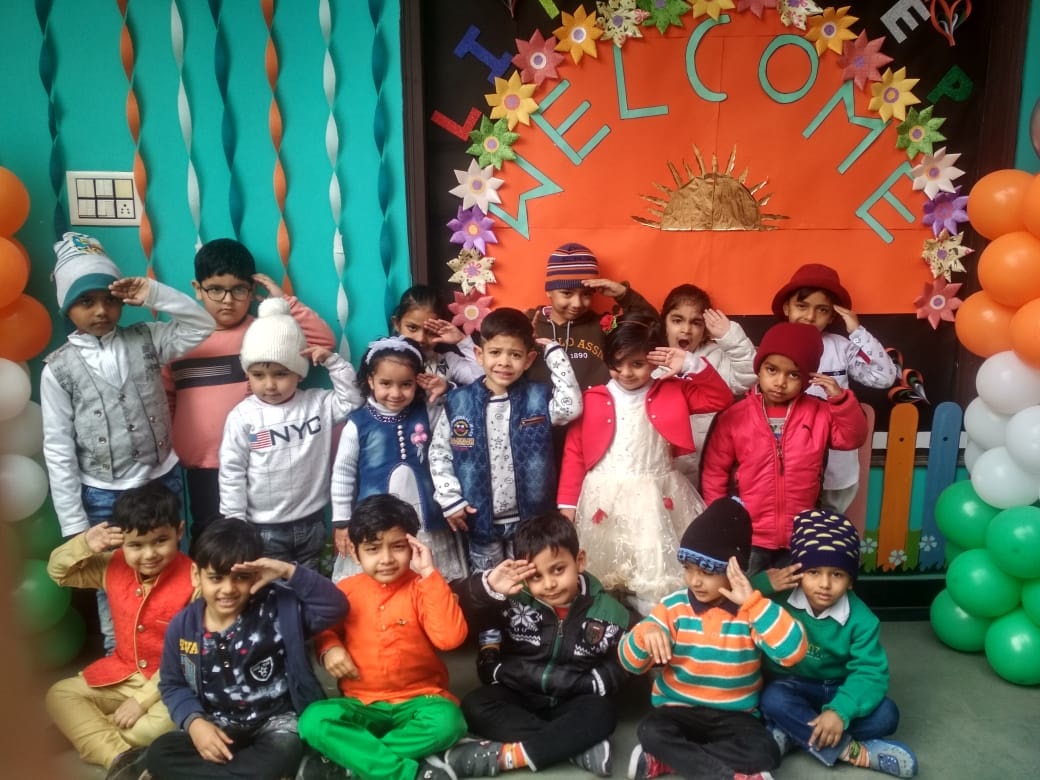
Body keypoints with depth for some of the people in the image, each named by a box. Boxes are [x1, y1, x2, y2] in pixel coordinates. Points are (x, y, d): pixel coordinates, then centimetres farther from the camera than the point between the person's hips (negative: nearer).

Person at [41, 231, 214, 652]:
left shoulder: (146, 339, -2)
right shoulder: (59, 369, -8)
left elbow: (202, 325, -4)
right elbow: (58, 450, -7)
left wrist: (154, 294, -16)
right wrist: (74, 523, -9)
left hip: (162, 480, 2)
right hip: (103, 496, -2)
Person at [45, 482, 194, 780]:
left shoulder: (195, 580, -25)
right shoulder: (113, 565, -6)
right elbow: (58, 572, 9)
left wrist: (143, 699, -20)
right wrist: (84, 545, -13)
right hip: (121, 675, 7)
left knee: (166, 724, -32)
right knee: (59, 695, -4)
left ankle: (89, 729, -7)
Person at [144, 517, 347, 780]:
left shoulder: (278, 608, -13)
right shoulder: (182, 626, -3)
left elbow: (334, 608, -23)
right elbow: (172, 685, 8)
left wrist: (290, 572, -31)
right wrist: (194, 722, -11)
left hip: (275, 721, -3)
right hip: (216, 727, 4)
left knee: (280, 757, -33)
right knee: (158, 754, -20)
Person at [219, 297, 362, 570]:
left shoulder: (318, 403, -3)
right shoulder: (242, 417, -10)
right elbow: (231, 473, -7)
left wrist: (332, 361, -14)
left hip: (312, 522, 3)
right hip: (265, 529, -2)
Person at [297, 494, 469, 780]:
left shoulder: (423, 587, -6)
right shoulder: (346, 590, 2)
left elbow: (450, 637, -21)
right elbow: (326, 629, 18)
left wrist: (430, 575, -22)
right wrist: (329, 648, -6)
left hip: (417, 701, -2)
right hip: (362, 705, 2)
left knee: (447, 722, -33)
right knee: (312, 721, -27)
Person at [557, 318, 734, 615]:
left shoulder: (672, 393, 3)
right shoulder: (592, 400, -1)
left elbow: (721, 399, -1)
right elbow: (574, 453, 0)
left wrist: (693, 365, -10)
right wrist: (567, 504, -2)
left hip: (656, 501, 0)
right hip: (604, 501, 0)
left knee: (659, 584, 4)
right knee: (601, 580, 11)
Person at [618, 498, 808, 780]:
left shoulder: (752, 611, -8)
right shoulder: (673, 607, -5)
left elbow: (793, 652, -25)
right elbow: (631, 663, -7)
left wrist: (753, 602, -28)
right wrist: (645, 633, -30)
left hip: (735, 715, 0)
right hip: (679, 710, 0)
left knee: (764, 753, -27)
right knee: (650, 732, -28)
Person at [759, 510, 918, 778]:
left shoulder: (861, 618, -14)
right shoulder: (780, 602, -17)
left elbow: (870, 673, -18)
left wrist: (840, 711, -35)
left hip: (837, 690, 2)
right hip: (792, 687, -2)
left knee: (885, 714, -22)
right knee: (773, 699, -34)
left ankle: (790, 735, -24)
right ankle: (849, 750, -24)